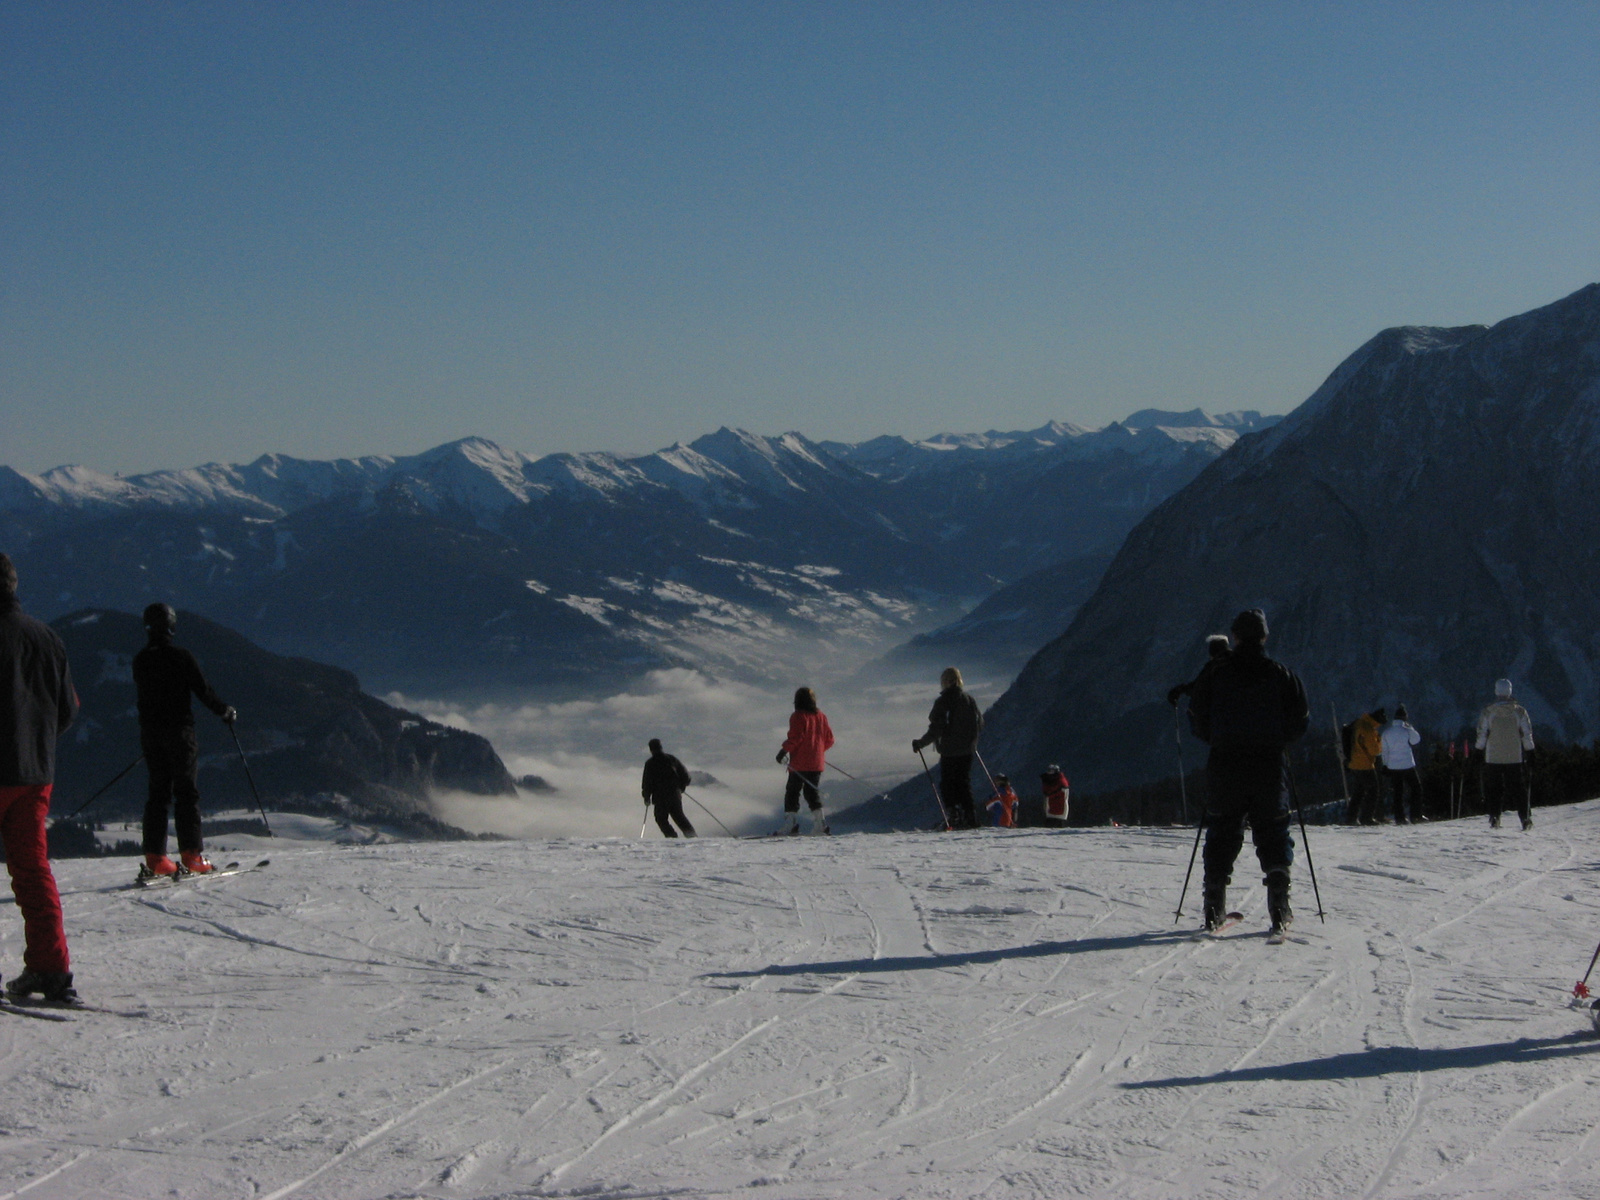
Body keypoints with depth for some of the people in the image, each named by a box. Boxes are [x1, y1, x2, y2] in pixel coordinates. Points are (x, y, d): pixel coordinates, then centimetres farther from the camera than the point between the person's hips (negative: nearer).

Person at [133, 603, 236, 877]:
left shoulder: (140, 661, 5)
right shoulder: (181, 657, -11)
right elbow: (203, 690, -9)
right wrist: (225, 711, 7)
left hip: (149, 733, 5)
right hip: (179, 730, -5)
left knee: (157, 793, 9)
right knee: (186, 792, -2)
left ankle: (154, 857, 3)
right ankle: (191, 854, -8)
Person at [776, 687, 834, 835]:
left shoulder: (798, 716, -8)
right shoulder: (821, 716, 11)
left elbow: (795, 737, -18)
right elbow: (829, 740, 13)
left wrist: (784, 750, -12)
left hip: (800, 763, -6)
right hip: (817, 763, 6)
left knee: (792, 791, -2)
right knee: (812, 791, 13)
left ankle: (791, 824, -9)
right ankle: (820, 822, 2)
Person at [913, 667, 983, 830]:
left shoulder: (943, 702, -12)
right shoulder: (970, 700, 6)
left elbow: (937, 728, -16)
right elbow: (980, 725, 12)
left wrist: (921, 743, -7)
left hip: (949, 751, -5)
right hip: (967, 750, 5)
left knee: (948, 784, 4)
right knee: (964, 783, 14)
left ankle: (955, 816, -8)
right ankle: (970, 818, 8)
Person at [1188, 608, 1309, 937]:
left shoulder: (1214, 675, -1)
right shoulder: (1282, 676, 0)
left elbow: (1198, 722, 2)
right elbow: (1300, 723, 2)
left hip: (1225, 766, 0)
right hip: (1269, 766, 0)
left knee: (1221, 838, 8)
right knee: (1273, 836, 5)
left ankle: (1214, 910, 6)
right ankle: (1279, 909, -4)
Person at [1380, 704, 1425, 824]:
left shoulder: (1386, 732, 2)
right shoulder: (1406, 730, -10)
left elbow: (1384, 751, 5)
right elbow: (1416, 740, 8)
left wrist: (1385, 765, 12)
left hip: (1393, 767, 3)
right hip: (1407, 765, -3)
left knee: (1398, 792, 8)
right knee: (1416, 788, 10)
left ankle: (1399, 817, 2)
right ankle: (1416, 815, 4)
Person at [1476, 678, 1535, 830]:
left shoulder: (1488, 712, -4)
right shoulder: (1519, 711, -1)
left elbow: (1481, 734, -3)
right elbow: (1527, 734, 2)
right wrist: (1530, 751, 10)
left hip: (1493, 757, -1)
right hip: (1514, 757, 1)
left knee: (1493, 789, 8)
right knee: (1517, 789, 6)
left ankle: (1494, 817, -1)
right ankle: (1525, 818, -3)